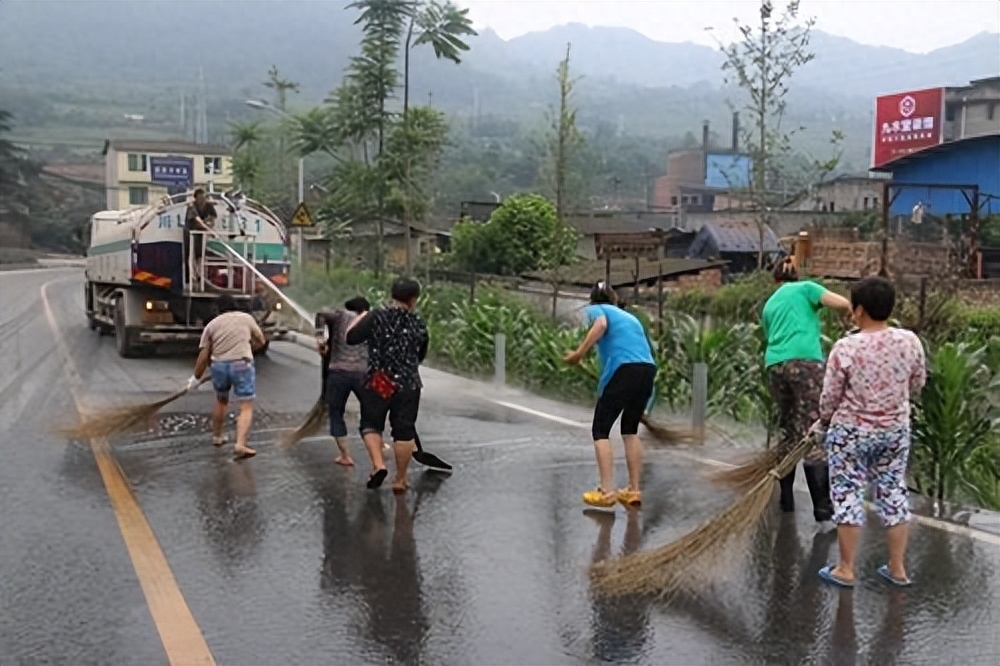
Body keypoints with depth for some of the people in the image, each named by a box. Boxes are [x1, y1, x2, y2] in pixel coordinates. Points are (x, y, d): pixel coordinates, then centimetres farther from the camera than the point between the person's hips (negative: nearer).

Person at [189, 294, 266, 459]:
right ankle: (240, 445, -20)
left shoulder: (212, 325, 10)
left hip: (219, 366, 3)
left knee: (221, 401, 27)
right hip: (242, 365, -3)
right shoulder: (247, 318, 10)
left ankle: (217, 437, 39)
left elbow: (204, 356, 6)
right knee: (246, 408, -2)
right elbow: (260, 341, 18)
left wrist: (196, 377, 16)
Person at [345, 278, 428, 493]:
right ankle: (400, 479, 14)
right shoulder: (419, 324, 2)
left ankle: (378, 464, -9)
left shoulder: (377, 317, -8)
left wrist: (359, 319, 9)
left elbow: (351, 338, -8)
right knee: (404, 431, 8)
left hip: (378, 382, -1)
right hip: (408, 384, 2)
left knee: (371, 424, 13)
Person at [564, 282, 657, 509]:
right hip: (648, 369, 6)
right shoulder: (629, 316, 33)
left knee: (601, 430, 4)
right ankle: (634, 490, 17)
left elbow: (601, 324, -8)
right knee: (630, 430, 19)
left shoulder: (595, 309, 16)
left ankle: (607, 492, -4)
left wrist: (579, 353, -9)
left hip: (623, 369, -6)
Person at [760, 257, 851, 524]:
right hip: (805, 362, -5)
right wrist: (845, 316, 17)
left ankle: (786, 499, 20)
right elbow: (844, 304, -3)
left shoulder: (769, 304, 26)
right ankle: (822, 506, -12)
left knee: (788, 432, 17)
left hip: (774, 366, 5)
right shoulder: (805, 288, 10)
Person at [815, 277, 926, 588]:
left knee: (848, 496, 6)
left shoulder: (846, 348, -19)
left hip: (851, 433, -4)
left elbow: (830, 396, -9)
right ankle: (897, 568, 22)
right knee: (894, 493, 14)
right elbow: (918, 384, 6)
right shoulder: (910, 341, -8)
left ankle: (845, 570, 12)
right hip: (896, 431, 4)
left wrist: (823, 422, 10)